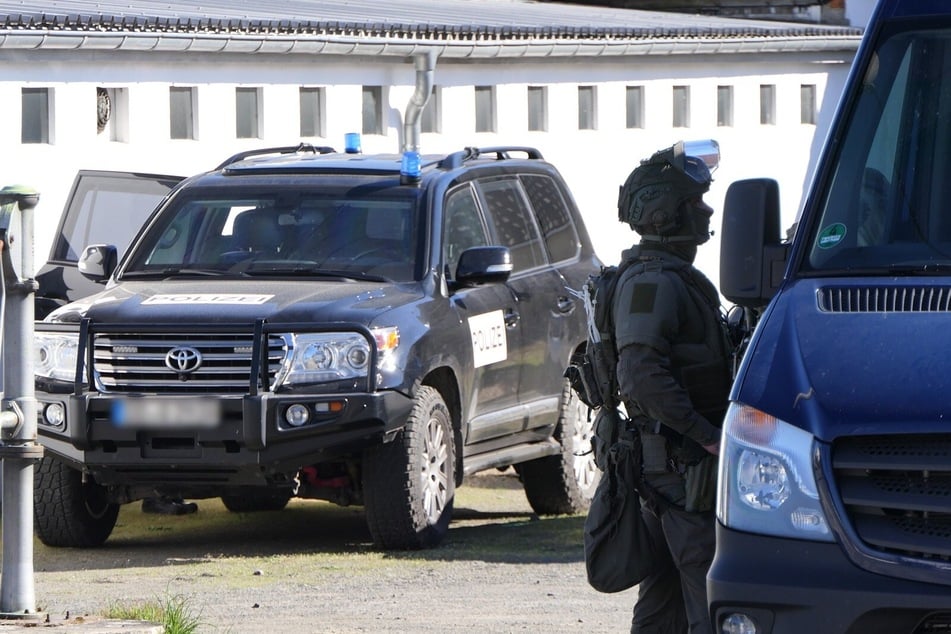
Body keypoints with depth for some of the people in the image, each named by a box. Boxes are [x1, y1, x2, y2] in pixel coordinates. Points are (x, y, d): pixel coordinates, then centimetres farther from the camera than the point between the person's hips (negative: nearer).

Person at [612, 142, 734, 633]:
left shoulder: (674, 277, 19)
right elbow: (642, 373, -25)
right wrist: (706, 435, -24)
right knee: (710, 590, -12)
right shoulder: (652, 281, -14)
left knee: (663, 593, 12)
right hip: (682, 462, -10)